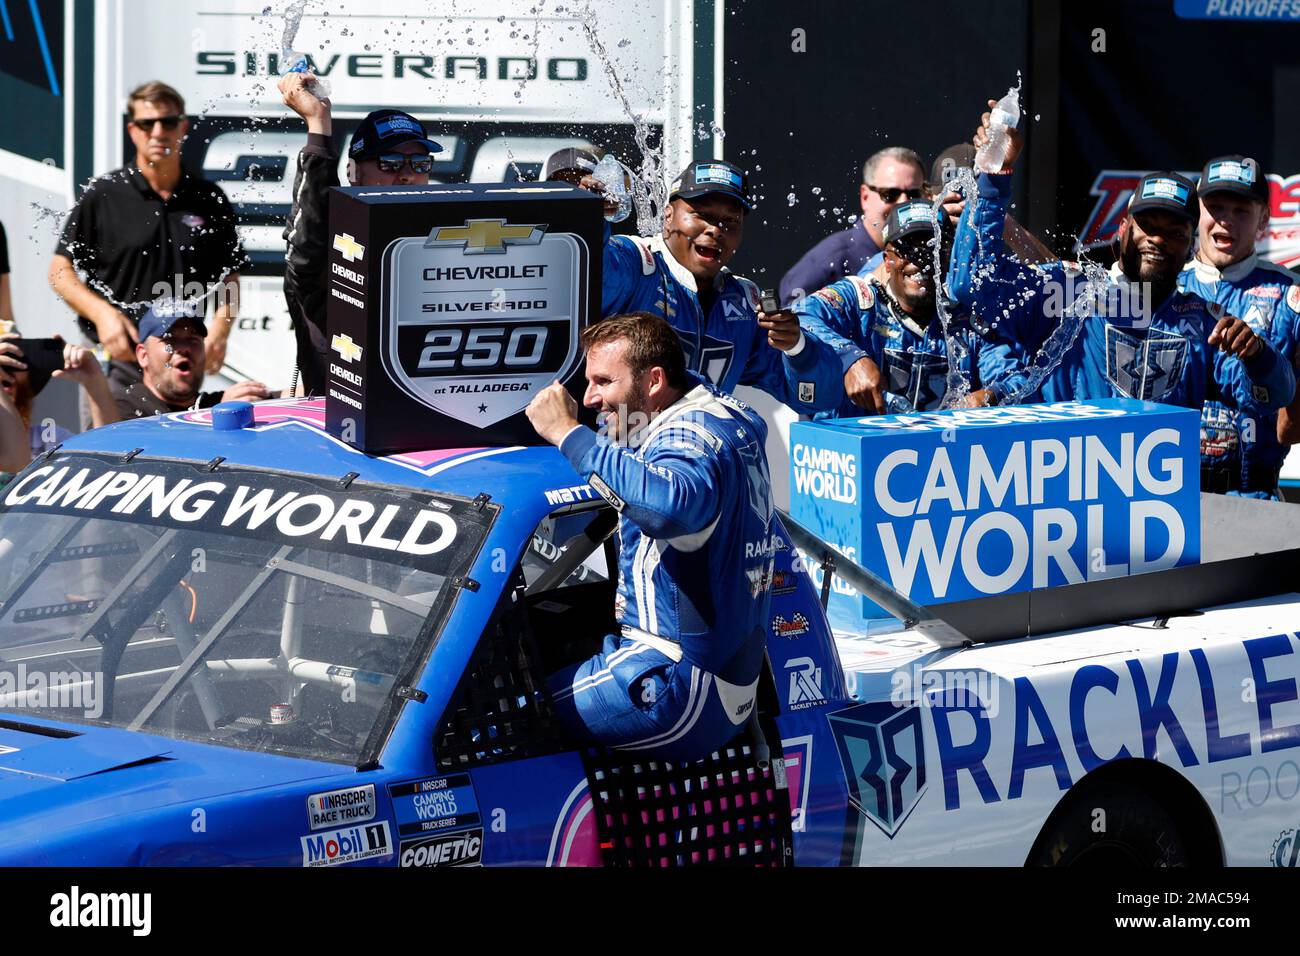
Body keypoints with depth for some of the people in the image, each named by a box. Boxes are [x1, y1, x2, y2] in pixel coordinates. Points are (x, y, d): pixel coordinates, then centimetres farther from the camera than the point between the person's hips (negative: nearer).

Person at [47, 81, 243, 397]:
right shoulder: (102, 196, 2)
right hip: (117, 361, -2)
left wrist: (220, 331, -4)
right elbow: (60, 270, 4)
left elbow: (229, 281, 14)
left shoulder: (210, 200, 10)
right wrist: (102, 313, -11)